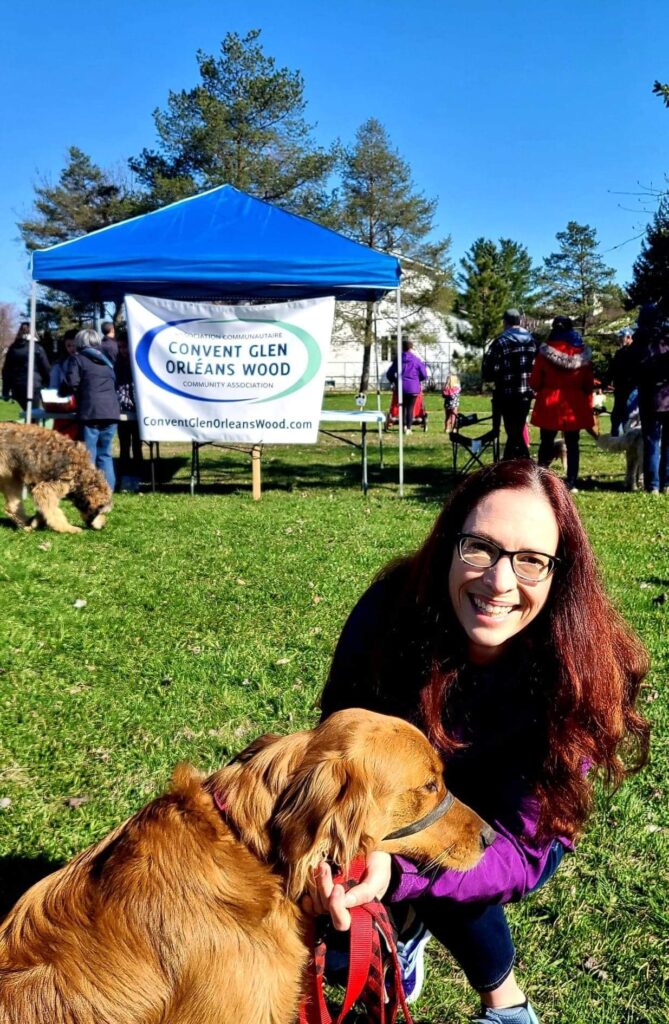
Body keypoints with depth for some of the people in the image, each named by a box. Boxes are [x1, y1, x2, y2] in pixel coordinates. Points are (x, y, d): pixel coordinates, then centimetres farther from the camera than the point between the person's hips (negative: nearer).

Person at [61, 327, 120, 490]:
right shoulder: (106, 361, 24)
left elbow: (71, 383, -5)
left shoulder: (77, 359, 6)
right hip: (111, 411, 5)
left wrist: (62, 391, 16)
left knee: (88, 454, -2)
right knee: (105, 454, 12)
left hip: (90, 412, -5)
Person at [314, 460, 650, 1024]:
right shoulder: (391, 610, -31)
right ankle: (407, 921, 14)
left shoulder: (581, 673, -33)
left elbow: (526, 849, -31)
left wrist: (400, 872, -48)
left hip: (506, 818, -2)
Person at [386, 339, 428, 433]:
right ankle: (408, 428, 3)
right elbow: (424, 375, 0)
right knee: (410, 408, 4)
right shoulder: (417, 360, -2)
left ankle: (404, 425, 4)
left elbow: (389, 374, 4)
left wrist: (394, 381, 23)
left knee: (403, 406, 15)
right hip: (413, 388, -2)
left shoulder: (398, 360, 2)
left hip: (401, 387, 2)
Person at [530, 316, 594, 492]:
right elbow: (589, 383, 5)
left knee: (546, 442, 9)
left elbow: (534, 381, -2)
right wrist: (588, 404, 16)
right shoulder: (583, 352, 2)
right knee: (572, 444, 7)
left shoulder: (545, 351, -5)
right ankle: (571, 483, 5)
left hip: (549, 404, -1)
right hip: (575, 404, 1)